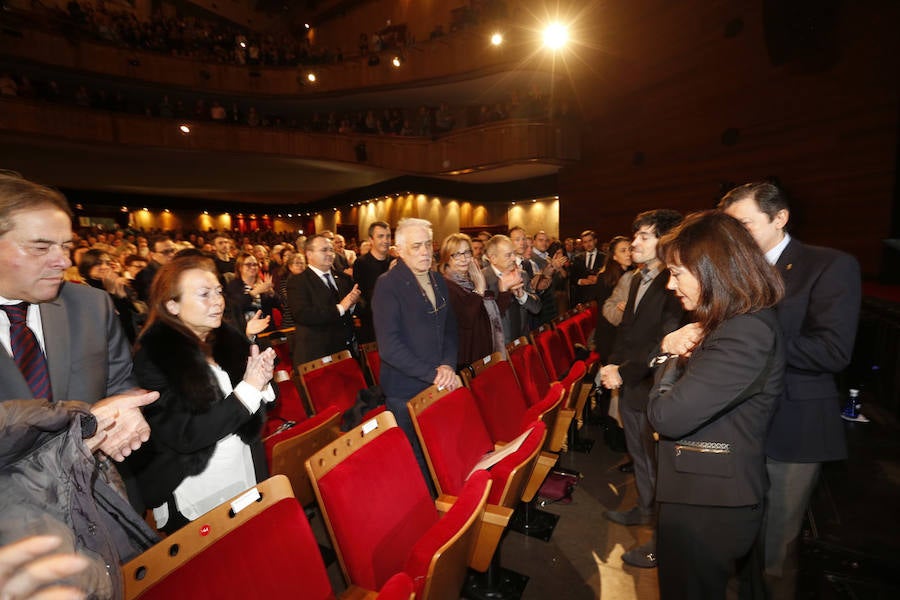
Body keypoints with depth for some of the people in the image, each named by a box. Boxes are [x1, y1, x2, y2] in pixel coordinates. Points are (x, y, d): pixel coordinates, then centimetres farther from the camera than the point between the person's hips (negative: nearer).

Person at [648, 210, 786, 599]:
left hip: (706, 506, -9)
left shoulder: (746, 333, -27)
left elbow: (666, 417, -29)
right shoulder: (736, 323, 5)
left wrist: (675, 357, -12)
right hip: (713, 493, 9)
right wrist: (673, 349, -8)